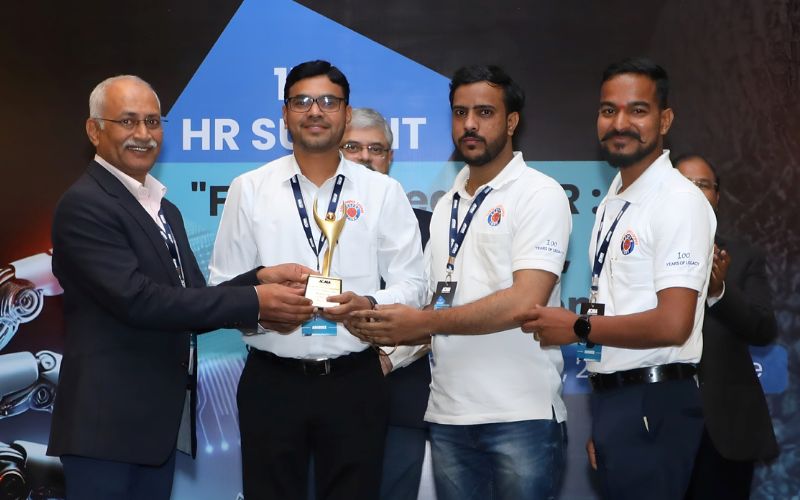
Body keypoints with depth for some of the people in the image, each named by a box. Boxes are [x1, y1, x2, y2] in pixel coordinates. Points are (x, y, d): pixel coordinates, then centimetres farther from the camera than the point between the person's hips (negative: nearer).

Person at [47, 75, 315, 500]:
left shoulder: (165, 210, 15)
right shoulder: (84, 205, -13)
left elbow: (190, 303, 11)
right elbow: (137, 299, -23)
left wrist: (260, 279, -6)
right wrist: (253, 301, -23)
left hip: (159, 422, 8)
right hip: (108, 424, -8)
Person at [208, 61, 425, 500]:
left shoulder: (383, 192, 3)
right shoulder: (249, 189, 4)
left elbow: (409, 284, 2)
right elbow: (224, 285, 5)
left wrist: (368, 305, -18)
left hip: (355, 380, 0)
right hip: (271, 380, 0)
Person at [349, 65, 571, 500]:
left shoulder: (539, 195, -5)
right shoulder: (446, 206, 16)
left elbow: (525, 302, -17)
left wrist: (422, 323, -17)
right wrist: (386, 330, -4)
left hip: (520, 415, -6)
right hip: (448, 415, 6)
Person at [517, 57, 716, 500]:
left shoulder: (678, 202, -13)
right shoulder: (611, 203, 13)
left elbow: (672, 325, -21)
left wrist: (578, 327, -10)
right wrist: (599, 415, 13)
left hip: (652, 404, -8)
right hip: (609, 398, 8)